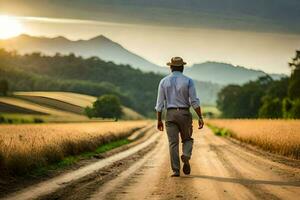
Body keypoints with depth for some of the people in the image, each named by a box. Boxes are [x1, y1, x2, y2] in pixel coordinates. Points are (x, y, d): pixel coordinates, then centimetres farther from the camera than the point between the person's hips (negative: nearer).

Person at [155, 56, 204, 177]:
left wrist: (159, 120, 7)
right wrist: (200, 117, -7)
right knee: (187, 139, 16)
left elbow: (160, 103, 1)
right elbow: (194, 101, -10)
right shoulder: (188, 81, -3)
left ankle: (176, 170, -5)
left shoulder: (164, 81, 2)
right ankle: (186, 156, -13)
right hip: (185, 114, -1)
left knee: (173, 143, 3)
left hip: (170, 115, 1)